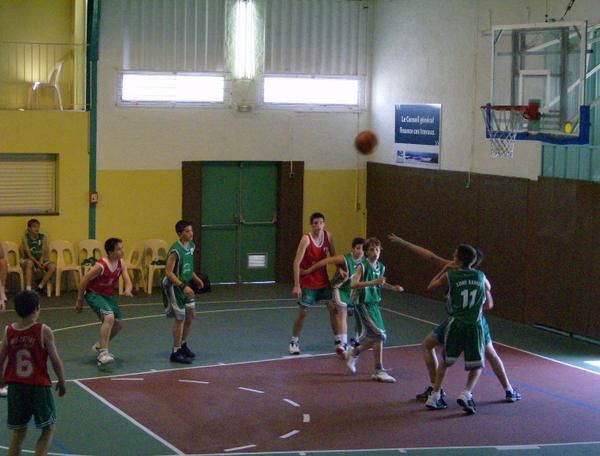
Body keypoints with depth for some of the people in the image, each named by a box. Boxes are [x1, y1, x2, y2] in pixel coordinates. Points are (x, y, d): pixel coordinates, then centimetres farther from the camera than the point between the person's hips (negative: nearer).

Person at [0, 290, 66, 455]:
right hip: (39, 386, -4)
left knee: (18, 432, 15)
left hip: (15, 387, 4)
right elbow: (55, 360, -9)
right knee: (49, 428, 11)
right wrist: (61, 381, 6)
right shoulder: (43, 331, -12)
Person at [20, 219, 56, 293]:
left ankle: (40, 287, -18)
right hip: (30, 260, -3)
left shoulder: (43, 237, 3)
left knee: (53, 267, -24)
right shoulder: (25, 238, -6)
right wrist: (37, 262, -29)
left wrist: (41, 262, -24)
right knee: (29, 263, -39)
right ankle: (28, 289, -45)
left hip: (41, 260, 3)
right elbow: (28, 253, -14)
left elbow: (44, 252, -4)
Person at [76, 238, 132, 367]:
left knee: (118, 324, 14)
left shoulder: (121, 264, -6)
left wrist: (128, 290, -31)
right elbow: (84, 281, -19)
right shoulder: (101, 266, -27)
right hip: (94, 294, -8)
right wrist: (79, 301, -12)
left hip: (109, 295, 8)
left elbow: (128, 281, -6)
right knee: (109, 317, -31)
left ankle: (99, 346, 39)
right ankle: (103, 354, -31)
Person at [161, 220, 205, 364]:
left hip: (186, 285, 8)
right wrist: (183, 286, -30)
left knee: (191, 315, 15)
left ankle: (183, 345, 35)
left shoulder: (191, 246, 1)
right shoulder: (175, 250, -24)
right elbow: (169, 272, -25)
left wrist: (195, 278, 6)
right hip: (174, 286, -8)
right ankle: (176, 353, 7)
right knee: (180, 318, -4)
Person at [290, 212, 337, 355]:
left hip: (323, 280, 5)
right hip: (308, 281, -5)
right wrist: (296, 285, -29)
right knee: (302, 312, 0)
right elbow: (297, 262, -24)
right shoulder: (306, 239, -20)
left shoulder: (328, 236, -4)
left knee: (333, 308, 0)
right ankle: (294, 341, 16)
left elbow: (333, 256, 10)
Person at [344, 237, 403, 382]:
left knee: (373, 337, 13)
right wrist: (372, 282, -34)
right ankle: (379, 371, -4)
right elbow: (354, 284, -26)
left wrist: (393, 287, 11)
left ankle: (353, 353, 37)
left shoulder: (381, 267, 6)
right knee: (379, 335, -12)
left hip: (374, 303, 8)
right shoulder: (362, 266, -14)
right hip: (363, 304, -8)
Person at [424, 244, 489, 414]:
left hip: (456, 325, 0)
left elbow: (430, 286, 13)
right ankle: (466, 394, -11)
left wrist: (445, 269, 18)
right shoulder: (481, 277, 4)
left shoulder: (449, 276, -5)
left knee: (445, 361, 19)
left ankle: (434, 397, 17)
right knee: (476, 366, 12)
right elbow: (489, 304, 17)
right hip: (475, 326, 0)